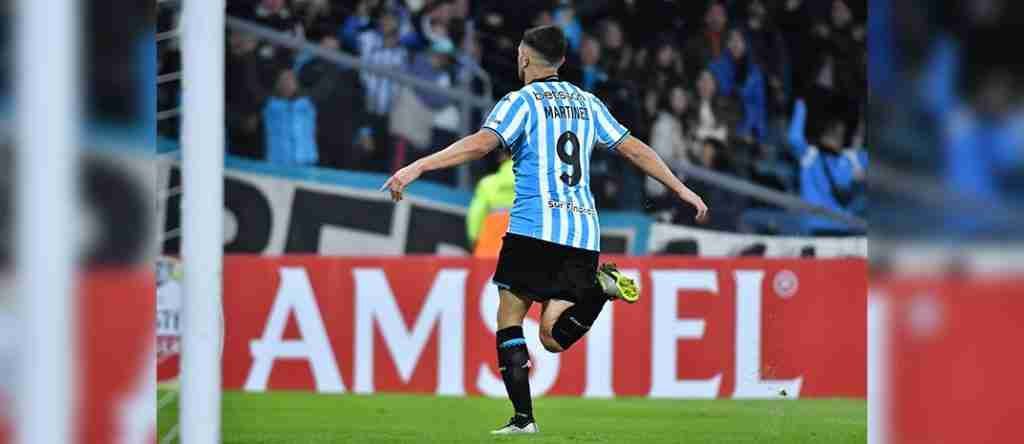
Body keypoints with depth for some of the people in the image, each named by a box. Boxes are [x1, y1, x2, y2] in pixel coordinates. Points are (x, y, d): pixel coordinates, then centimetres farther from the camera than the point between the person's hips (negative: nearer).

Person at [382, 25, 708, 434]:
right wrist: (682, 190, 29)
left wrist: (417, 167, -18)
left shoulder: (522, 101, 1)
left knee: (509, 321, 5)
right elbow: (635, 149, 20)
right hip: (583, 233, 5)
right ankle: (600, 283, -19)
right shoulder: (587, 103, 18)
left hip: (535, 228, -5)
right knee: (554, 338, 5)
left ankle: (523, 417, -5)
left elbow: (481, 143, -15)